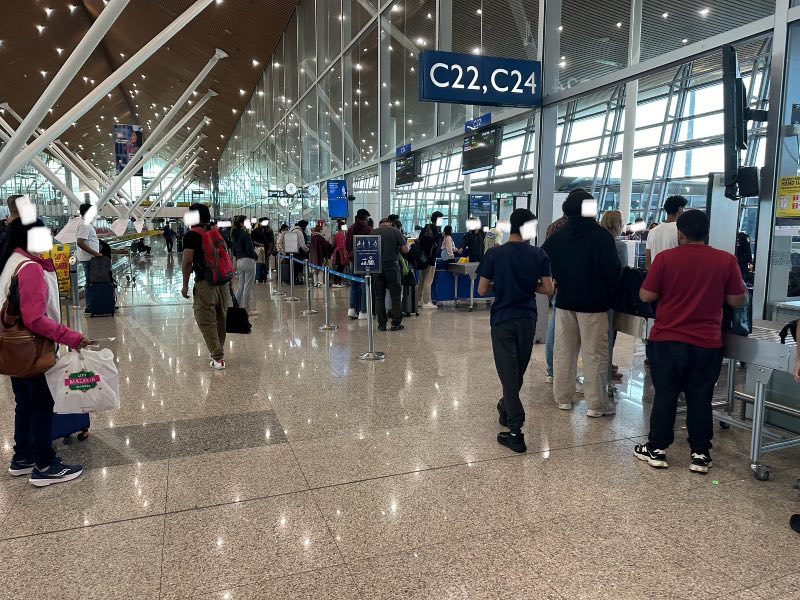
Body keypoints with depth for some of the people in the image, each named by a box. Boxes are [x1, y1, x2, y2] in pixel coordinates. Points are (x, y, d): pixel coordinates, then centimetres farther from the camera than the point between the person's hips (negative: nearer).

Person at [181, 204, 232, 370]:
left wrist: (185, 285, -4)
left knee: (207, 322, 0)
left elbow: (188, 262, -12)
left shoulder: (191, 235, -7)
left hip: (205, 283, -6)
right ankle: (219, 352, 30)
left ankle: (218, 357, -2)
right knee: (221, 319, 16)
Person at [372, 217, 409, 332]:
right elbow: (405, 249, -5)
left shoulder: (373, 232, 6)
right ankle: (396, 324, 7)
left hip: (377, 266, 2)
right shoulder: (395, 231, 0)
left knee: (379, 296, 8)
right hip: (392, 264, -2)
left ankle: (382, 324, 9)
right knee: (396, 295, 5)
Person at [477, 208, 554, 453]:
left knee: (508, 371, -1)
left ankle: (515, 431, -5)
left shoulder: (494, 254, -7)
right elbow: (547, 289, -5)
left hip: (502, 319, -2)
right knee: (518, 370, 20)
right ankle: (507, 408, 41)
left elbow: (482, 290, -6)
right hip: (527, 318, 2)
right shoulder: (539, 255, -4)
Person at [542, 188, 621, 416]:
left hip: (564, 302, 4)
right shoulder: (601, 236, -13)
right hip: (594, 303, -4)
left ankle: (563, 398, 20)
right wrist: (609, 287, 3)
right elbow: (613, 270, -17)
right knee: (594, 355, 3)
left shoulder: (556, 237, 1)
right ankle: (596, 404, 9)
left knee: (564, 352, 13)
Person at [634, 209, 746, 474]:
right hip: (707, 343, 1)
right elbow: (738, 301, 0)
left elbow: (646, 296, -6)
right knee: (700, 398, 10)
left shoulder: (665, 258, -9)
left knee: (665, 395, 8)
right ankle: (700, 454, 17)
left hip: (667, 340, -1)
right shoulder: (726, 260, -4)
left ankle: (656, 449, 16)